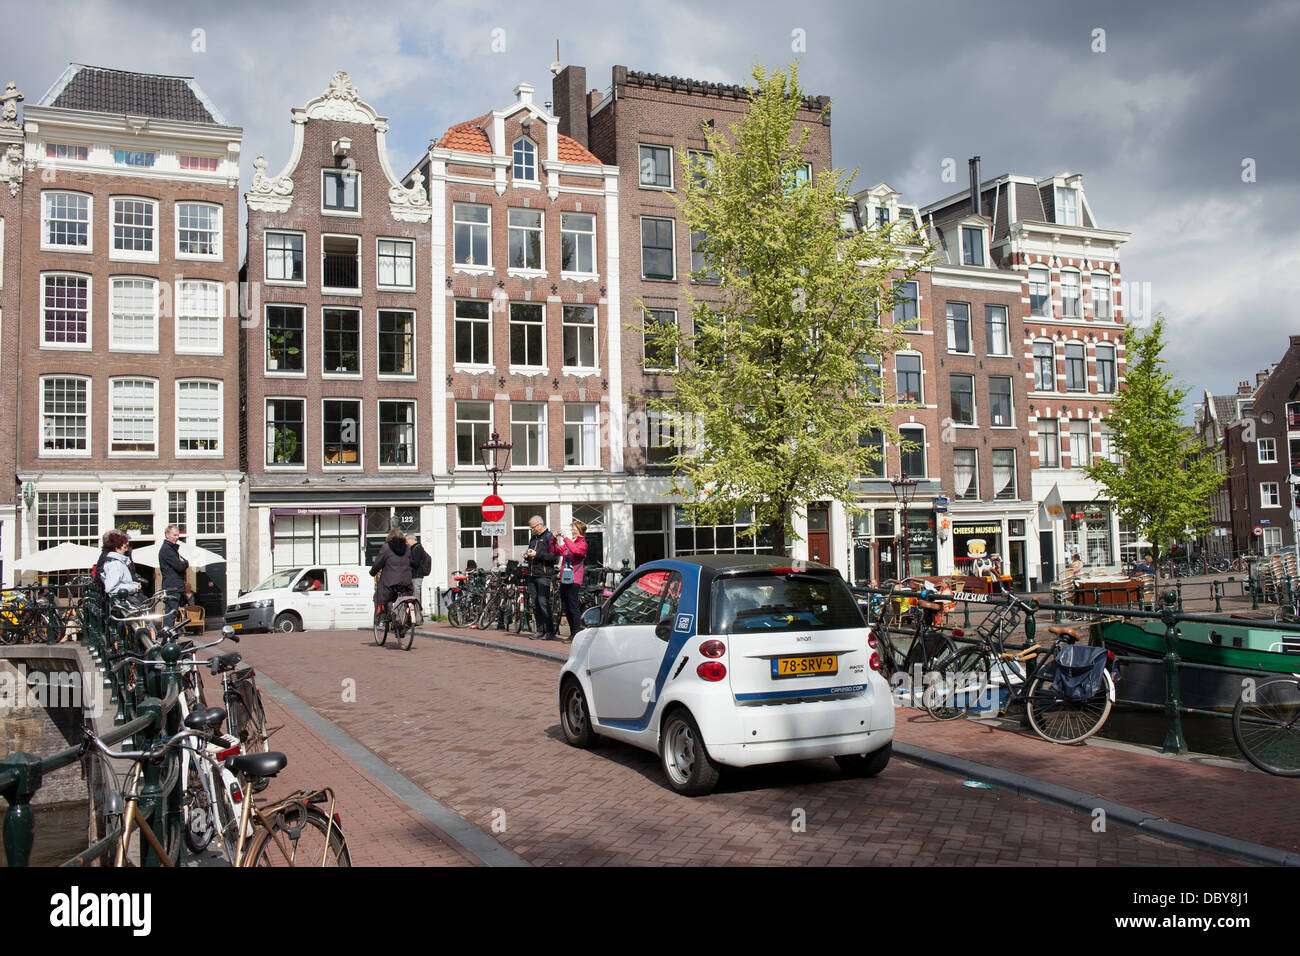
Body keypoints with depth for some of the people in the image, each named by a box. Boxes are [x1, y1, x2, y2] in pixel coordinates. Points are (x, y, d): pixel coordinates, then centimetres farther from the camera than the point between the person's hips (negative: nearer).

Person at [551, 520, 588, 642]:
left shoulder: (583, 544, -2)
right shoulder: (568, 544, 20)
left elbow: (575, 550, -24)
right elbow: (554, 551, 19)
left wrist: (565, 538, -22)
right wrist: (554, 539, 5)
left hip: (574, 580, -8)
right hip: (564, 579, 8)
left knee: (573, 607, -10)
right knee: (565, 607, 9)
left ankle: (577, 633, -6)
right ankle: (572, 633, 17)